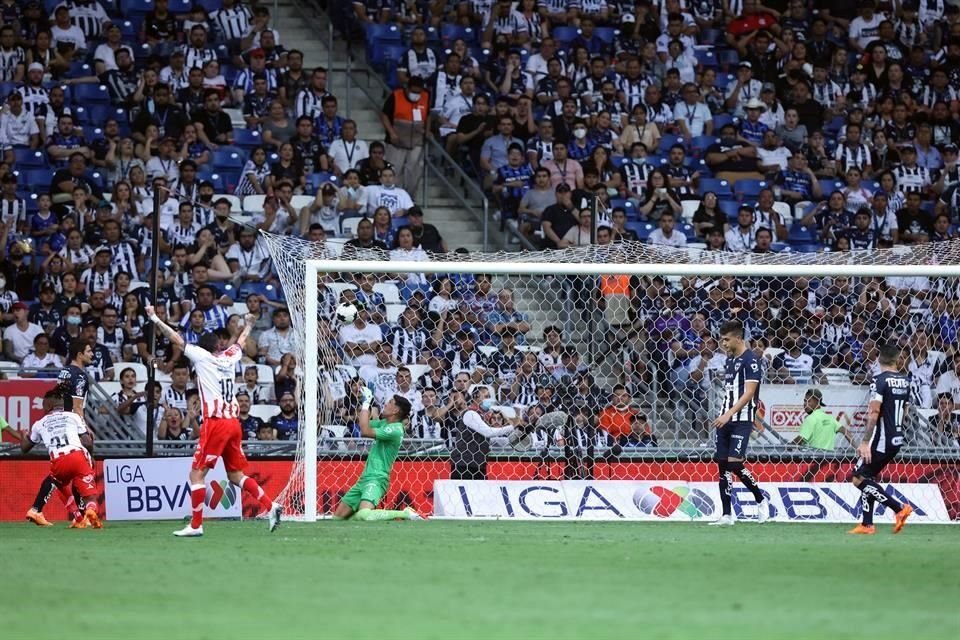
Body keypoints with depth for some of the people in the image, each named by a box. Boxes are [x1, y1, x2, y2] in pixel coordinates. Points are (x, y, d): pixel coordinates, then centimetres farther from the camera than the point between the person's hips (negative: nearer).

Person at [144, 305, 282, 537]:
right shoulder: (229, 358, 14)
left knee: (196, 473, -4)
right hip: (234, 422, 7)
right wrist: (248, 325, 55)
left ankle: (196, 525, -8)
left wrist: (155, 319, 4)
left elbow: (177, 339, -3)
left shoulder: (203, 357, -2)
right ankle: (270, 506, 4)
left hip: (216, 423, -7)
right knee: (235, 474, 15)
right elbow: (240, 342, 35)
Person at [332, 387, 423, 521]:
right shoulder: (385, 423, 14)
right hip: (364, 479, 10)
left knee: (363, 516, -35)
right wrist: (363, 402, 11)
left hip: (376, 479, -10)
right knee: (338, 517, 9)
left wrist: (366, 404, -13)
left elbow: (365, 431, -21)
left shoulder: (395, 429, -15)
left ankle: (405, 514, -18)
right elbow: (361, 420, 26)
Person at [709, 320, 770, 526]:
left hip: (742, 420, -8)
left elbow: (749, 393, -17)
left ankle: (761, 500, 4)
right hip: (726, 420, 8)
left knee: (734, 464, -16)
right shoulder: (729, 360, 16)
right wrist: (723, 416, 16)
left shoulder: (750, 360, -10)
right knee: (723, 466, 4)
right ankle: (727, 515, 6)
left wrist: (729, 414, -23)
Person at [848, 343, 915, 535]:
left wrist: (865, 442, -20)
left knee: (859, 479, -6)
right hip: (897, 439, 8)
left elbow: (874, 413, -20)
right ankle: (867, 524, 13)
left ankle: (899, 509, -12)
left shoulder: (880, 380, -14)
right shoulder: (905, 381, 9)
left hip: (882, 440, -8)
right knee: (868, 477, 16)